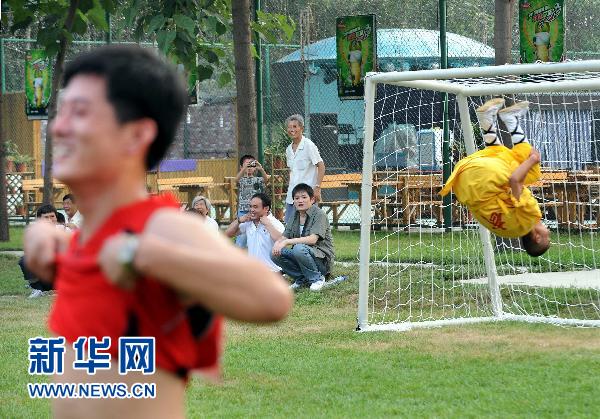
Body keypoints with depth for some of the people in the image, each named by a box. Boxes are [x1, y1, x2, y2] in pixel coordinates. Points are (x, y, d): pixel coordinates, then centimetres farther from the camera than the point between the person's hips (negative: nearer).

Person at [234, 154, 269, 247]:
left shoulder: (258, 179, 8)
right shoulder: (241, 180, 5)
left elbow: (266, 179, -13)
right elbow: (237, 179, -18)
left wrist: (261, 169, -32)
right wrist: (244, 168, -35)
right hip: (243, 211, -1)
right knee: (241, 234, -2)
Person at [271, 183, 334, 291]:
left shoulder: (319, 214, -12)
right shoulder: (295, 217, 10)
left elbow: (312, 239, -25)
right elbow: (284, 237, 6)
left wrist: (286, 242, -29)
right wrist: (277, 243, -20)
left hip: (322, 260, -7)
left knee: (299, 248, -35)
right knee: (275, 254, -12)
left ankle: (317, 278, -13)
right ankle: (302, 279, 0)